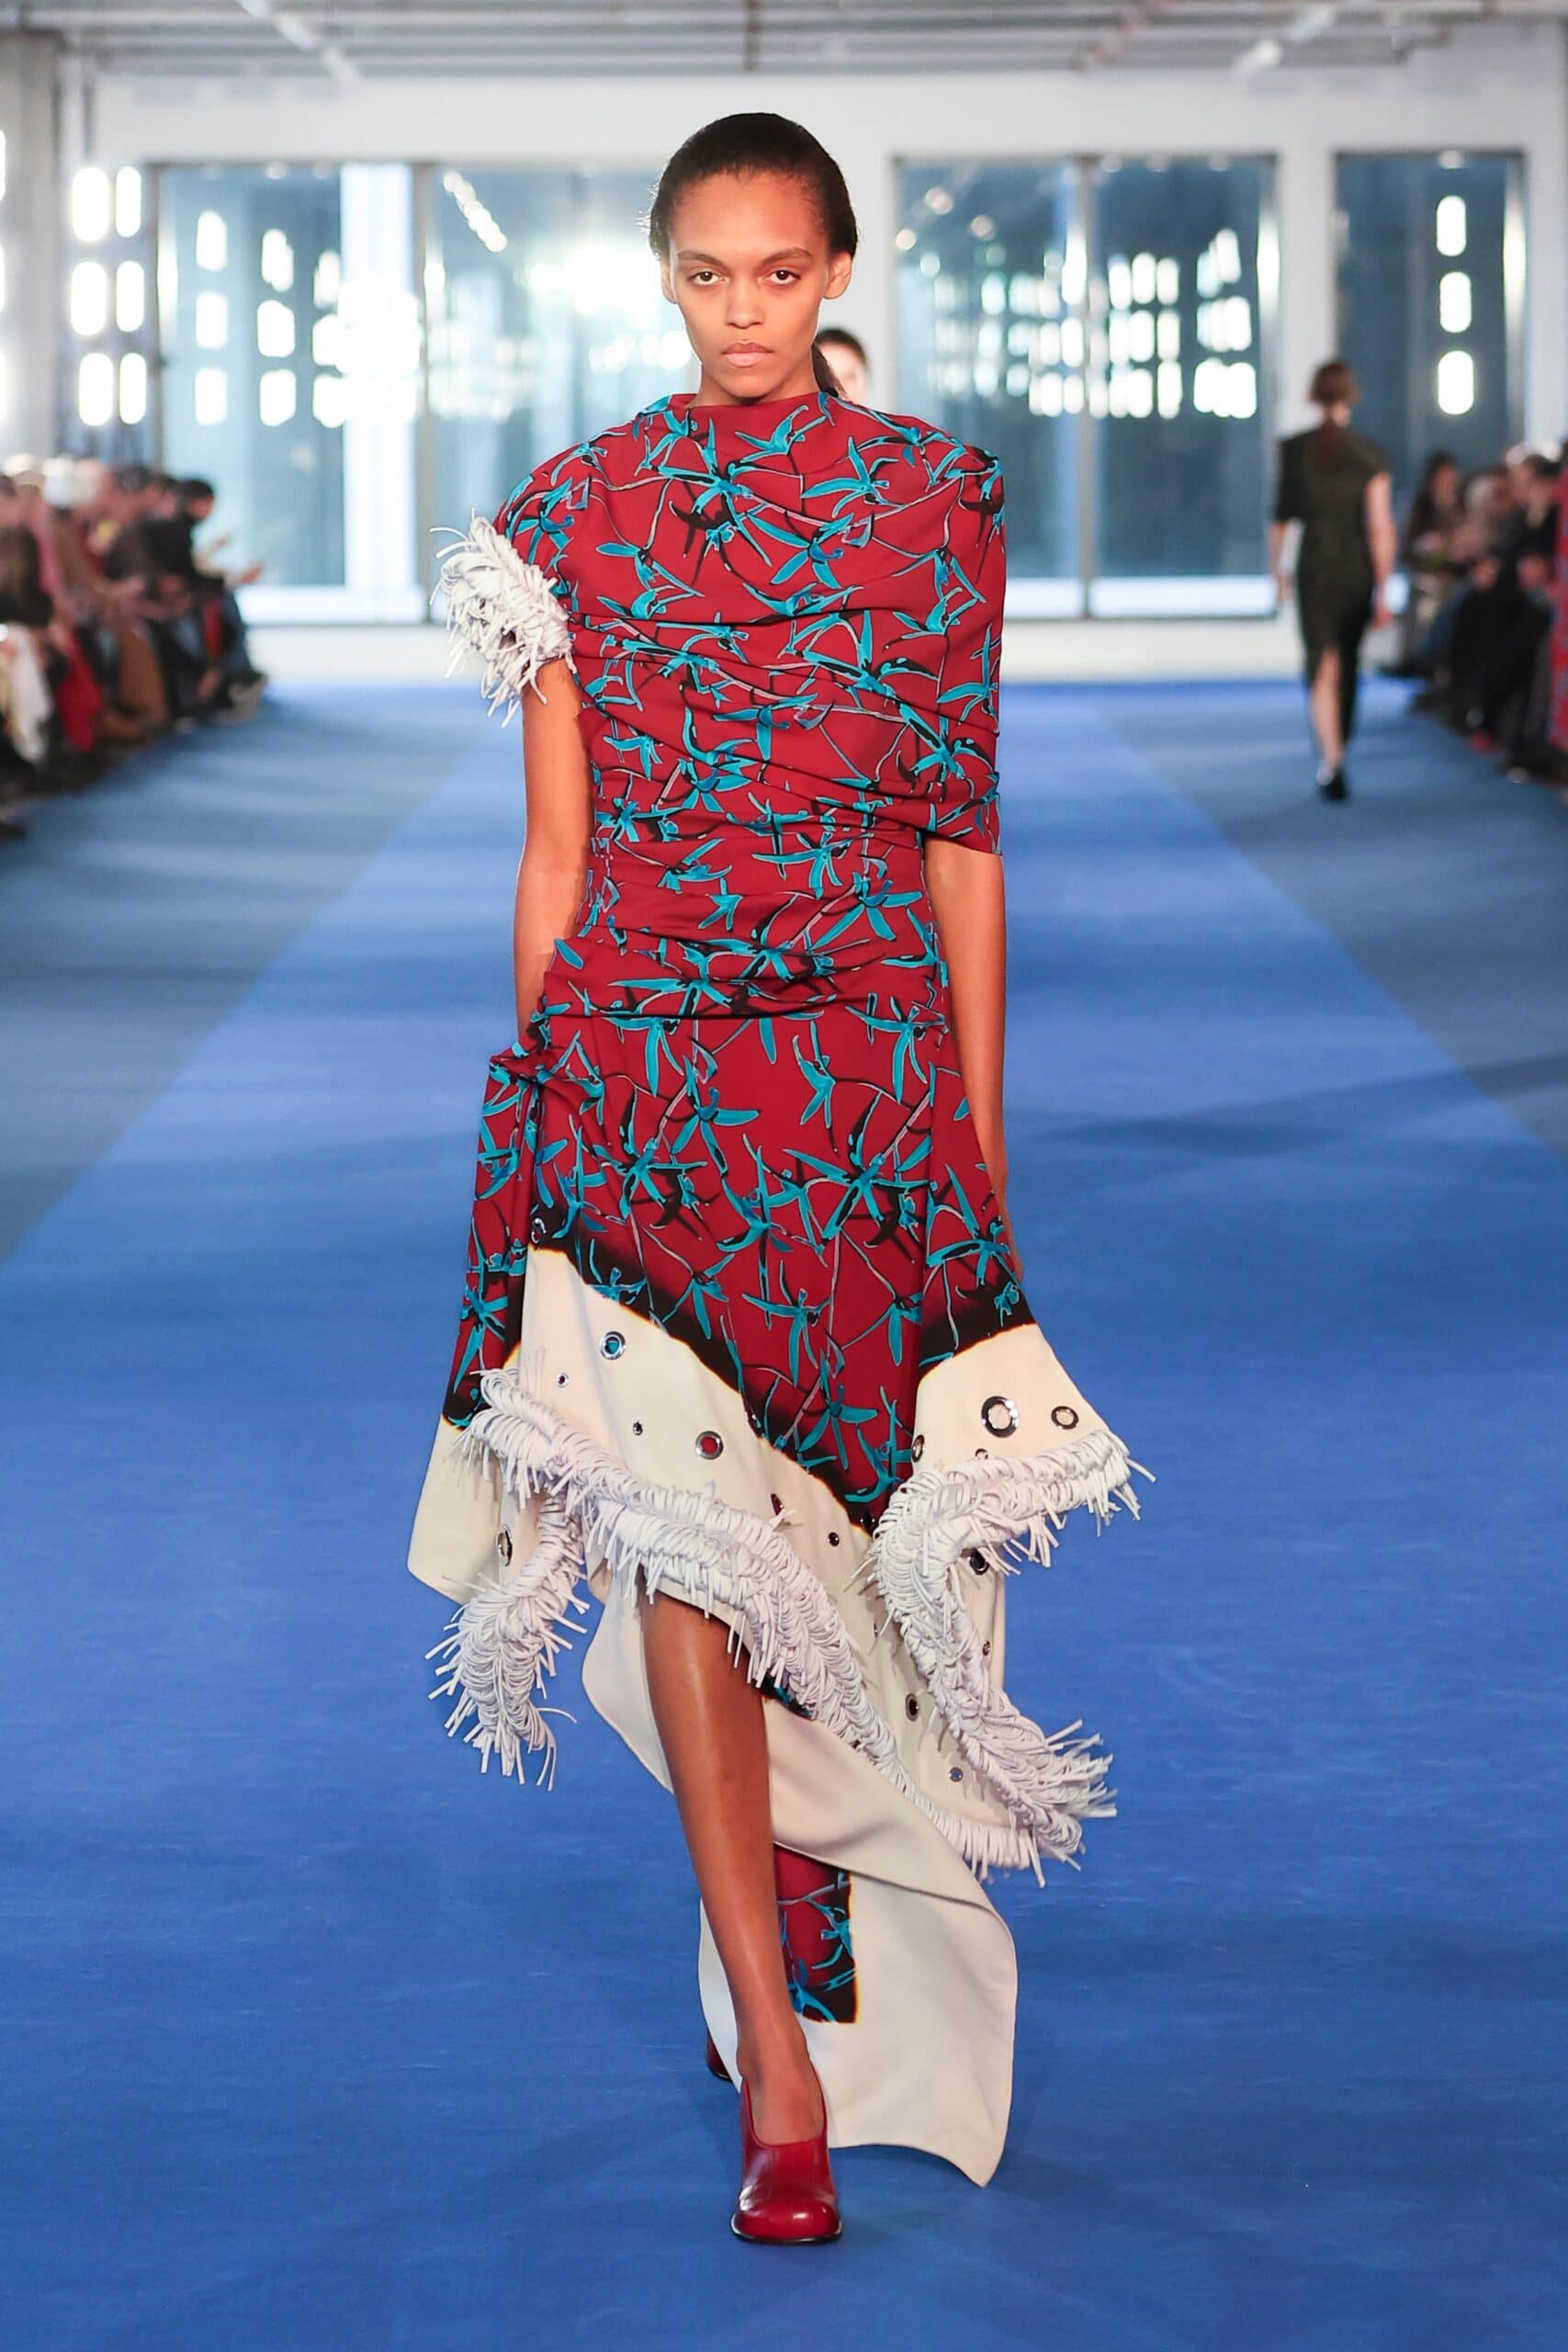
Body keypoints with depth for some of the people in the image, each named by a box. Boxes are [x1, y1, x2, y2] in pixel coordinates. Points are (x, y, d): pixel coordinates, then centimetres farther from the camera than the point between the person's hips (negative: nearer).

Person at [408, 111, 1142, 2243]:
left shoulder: (931, 502, 6)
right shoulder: (576, 515, 6)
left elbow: (964, 831, 8)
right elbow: (557, 844, 8)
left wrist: (980, 1114, 6)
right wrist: (537, 1095, 7)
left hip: (871, 1050, 0)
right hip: (636, 1061, 0)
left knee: (853, 1523, 5)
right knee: (681, 1517, -8)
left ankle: (828, 1963, 27)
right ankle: (780, 2061, -6)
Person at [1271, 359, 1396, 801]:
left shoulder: (1291, 450, -5)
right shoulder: (1370, 455, -7)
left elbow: (1282, 516, 5)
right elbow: (1381, 527, -10)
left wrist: (1277, 567, 20)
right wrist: (1382, 591, -6)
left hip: (1315, 569, -1)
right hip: (1359, 569, 1)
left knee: (1325, 668, -5)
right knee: (1349, 663, 20)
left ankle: (1332, 758, -23)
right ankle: (1337, 750, 38)